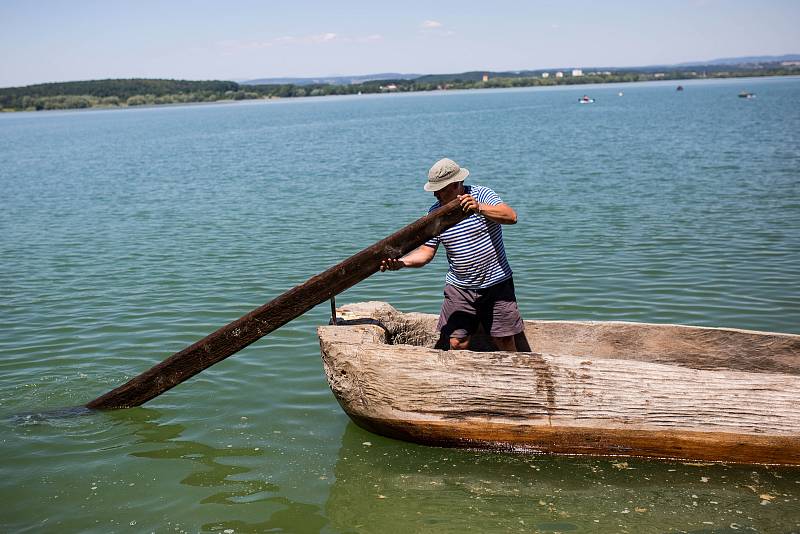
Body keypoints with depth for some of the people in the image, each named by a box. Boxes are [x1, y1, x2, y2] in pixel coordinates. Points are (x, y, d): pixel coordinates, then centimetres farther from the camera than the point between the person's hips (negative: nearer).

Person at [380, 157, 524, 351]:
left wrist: (479, 208, -38)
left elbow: (511, 217, -24)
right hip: (459, 288, 2)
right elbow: (426, 252, -3)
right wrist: (401, 262, -21)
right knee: (457, 343, -3)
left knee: (505, 342, 4)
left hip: (496, 283, -2)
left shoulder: (481, 195, -9)